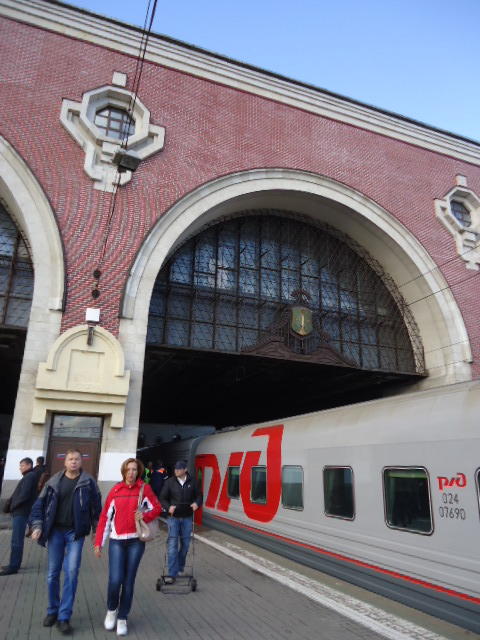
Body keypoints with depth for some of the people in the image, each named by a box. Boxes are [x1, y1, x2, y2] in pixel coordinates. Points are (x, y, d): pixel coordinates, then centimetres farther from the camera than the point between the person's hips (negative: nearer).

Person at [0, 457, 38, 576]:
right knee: (17, 540, 15)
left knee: (16, 541, -6)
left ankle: (13, 566, -2)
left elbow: (24, 495, -21)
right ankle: (14, 564, 22)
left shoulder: (29, 477, -13)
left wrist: (12, 506, -9)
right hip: (20, 512, 10)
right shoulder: (29, 476, 17)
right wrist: (11, 505, 6)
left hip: (21, 512, -10)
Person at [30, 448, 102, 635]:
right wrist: (37, 525, -4)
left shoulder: (88, 482, -4)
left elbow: (96, 506, 1)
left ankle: (64, 617, 8)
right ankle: (52, 611, 29)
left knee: (71, 573, -5)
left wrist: (97, 529, 3)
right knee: (52, 573, 10)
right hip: (55, 531, 2)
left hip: (76, 533, -2)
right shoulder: (54, 481, 2)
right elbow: (40, 504, 6)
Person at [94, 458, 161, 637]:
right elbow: (105, 517, 2)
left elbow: (157, 508, 3)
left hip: (136, 541, 0)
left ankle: (122, 618, 25)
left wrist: (145, 516, -17)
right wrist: (98, 542, 1)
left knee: (128, 581, 5)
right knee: (115, 580, -7)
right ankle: (111, 610, 23)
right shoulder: (115, 491, -1)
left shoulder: (144, 488, -4)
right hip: (116, 541, 0)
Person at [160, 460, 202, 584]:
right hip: (173, 517, -2)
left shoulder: (192, 482, 0)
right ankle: (172, 573, 0)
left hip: (187, 518, 2)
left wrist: (197, 503, -12)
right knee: (172, 544, -7)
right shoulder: (169, 482, -4)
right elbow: (162, 498, -1)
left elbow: (198, 495, 9)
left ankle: (180, 567, 34)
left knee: (185, 543, 12)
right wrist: (168, 507, -19)